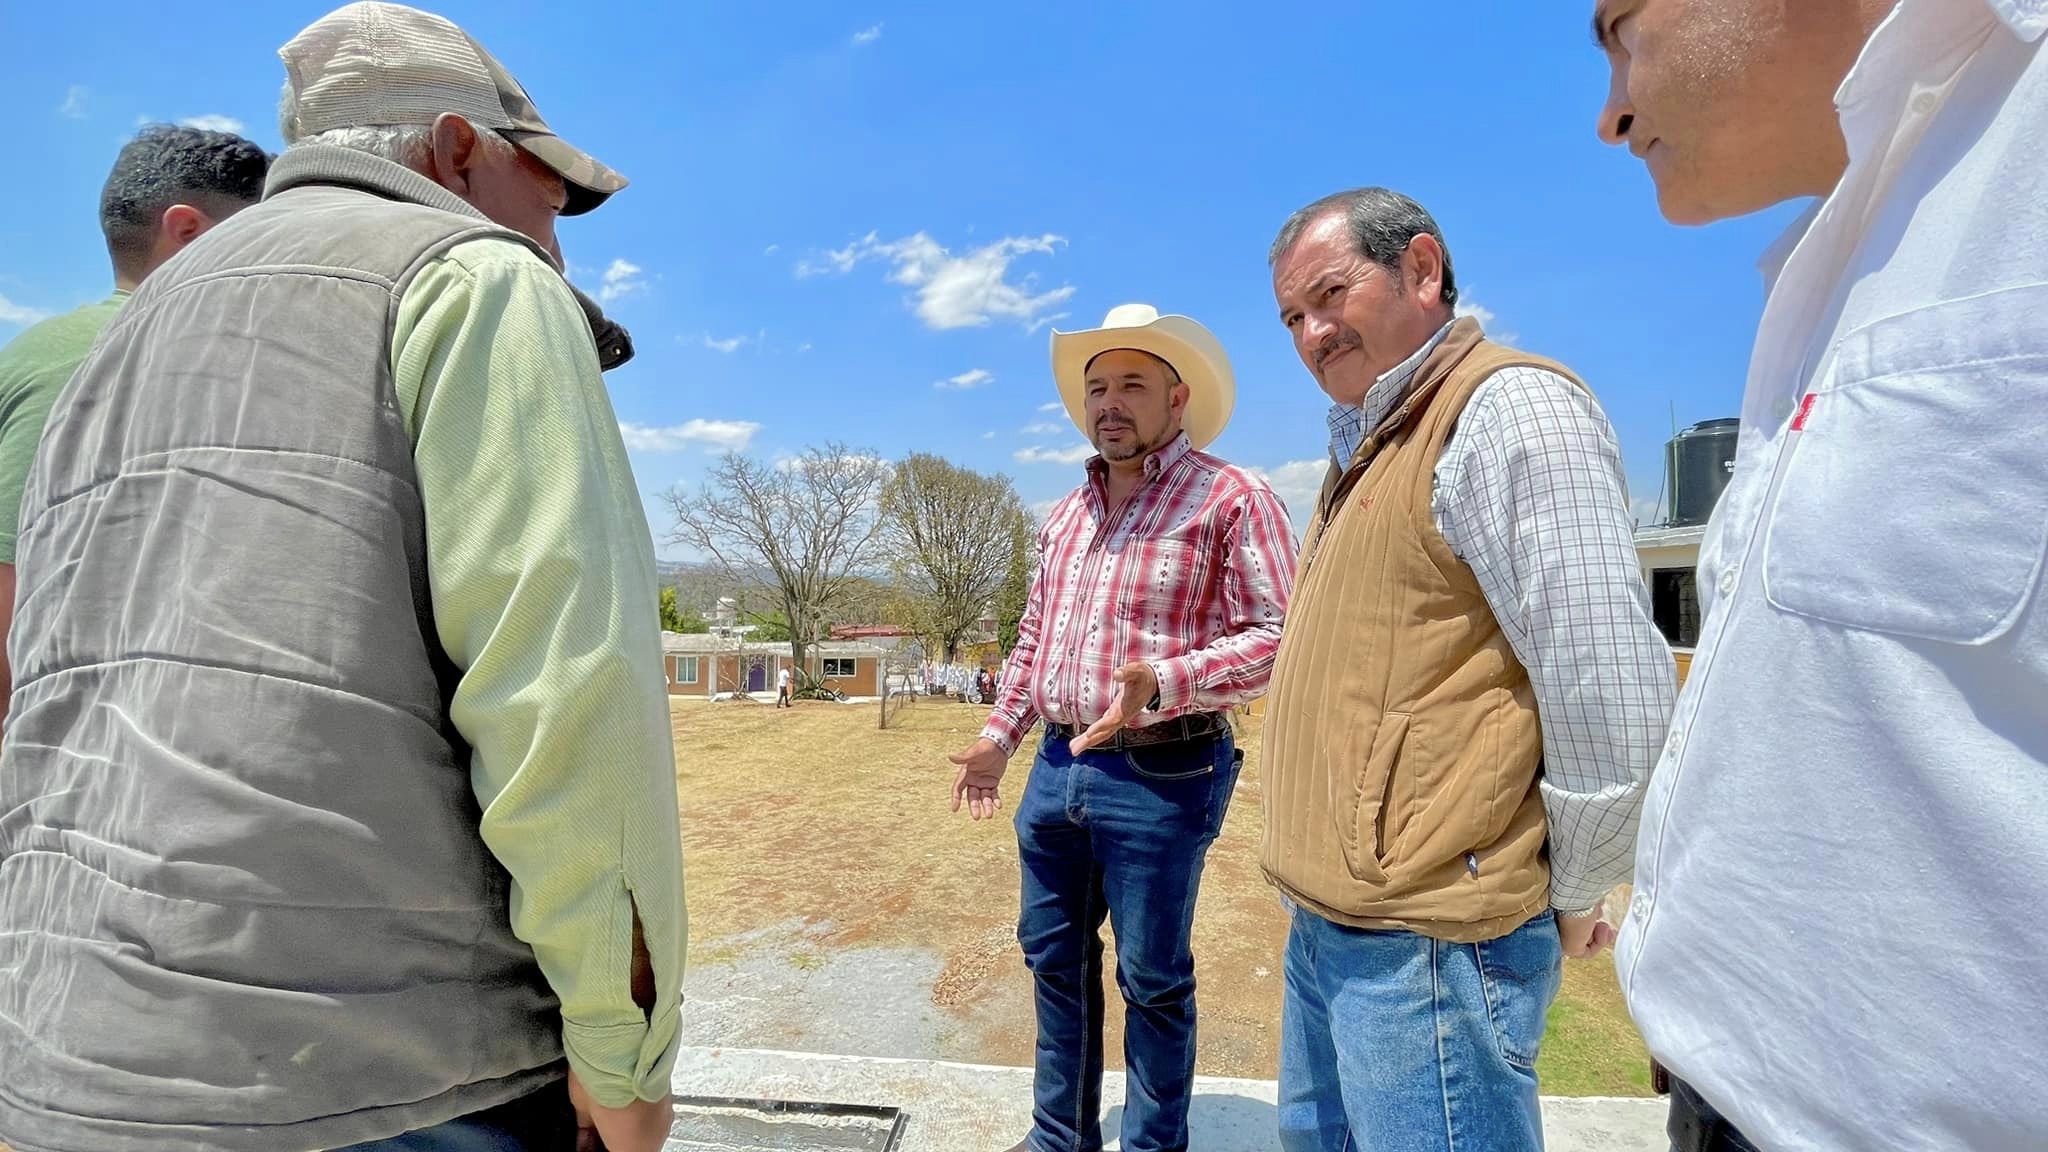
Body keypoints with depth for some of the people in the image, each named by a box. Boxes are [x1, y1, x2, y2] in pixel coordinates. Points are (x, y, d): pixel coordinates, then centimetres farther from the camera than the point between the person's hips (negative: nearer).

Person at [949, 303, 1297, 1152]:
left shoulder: (1232, 499, -9)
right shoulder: (1064, 515, 13)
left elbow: (1280, 635, -16)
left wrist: (1164, 683, -29)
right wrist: (999, 737, 13)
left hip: (1161, 777, -7)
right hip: (1056, 768, 7)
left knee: (1152, 979, 9)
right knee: (1054, 958, 18)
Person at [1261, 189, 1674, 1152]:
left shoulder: (1509, 407, -14)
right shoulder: (1367, 449, 15)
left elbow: (1611, 696, -21)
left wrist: (1572, 897, -8)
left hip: (1423, 945, -9)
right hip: (1327, 925, 9)